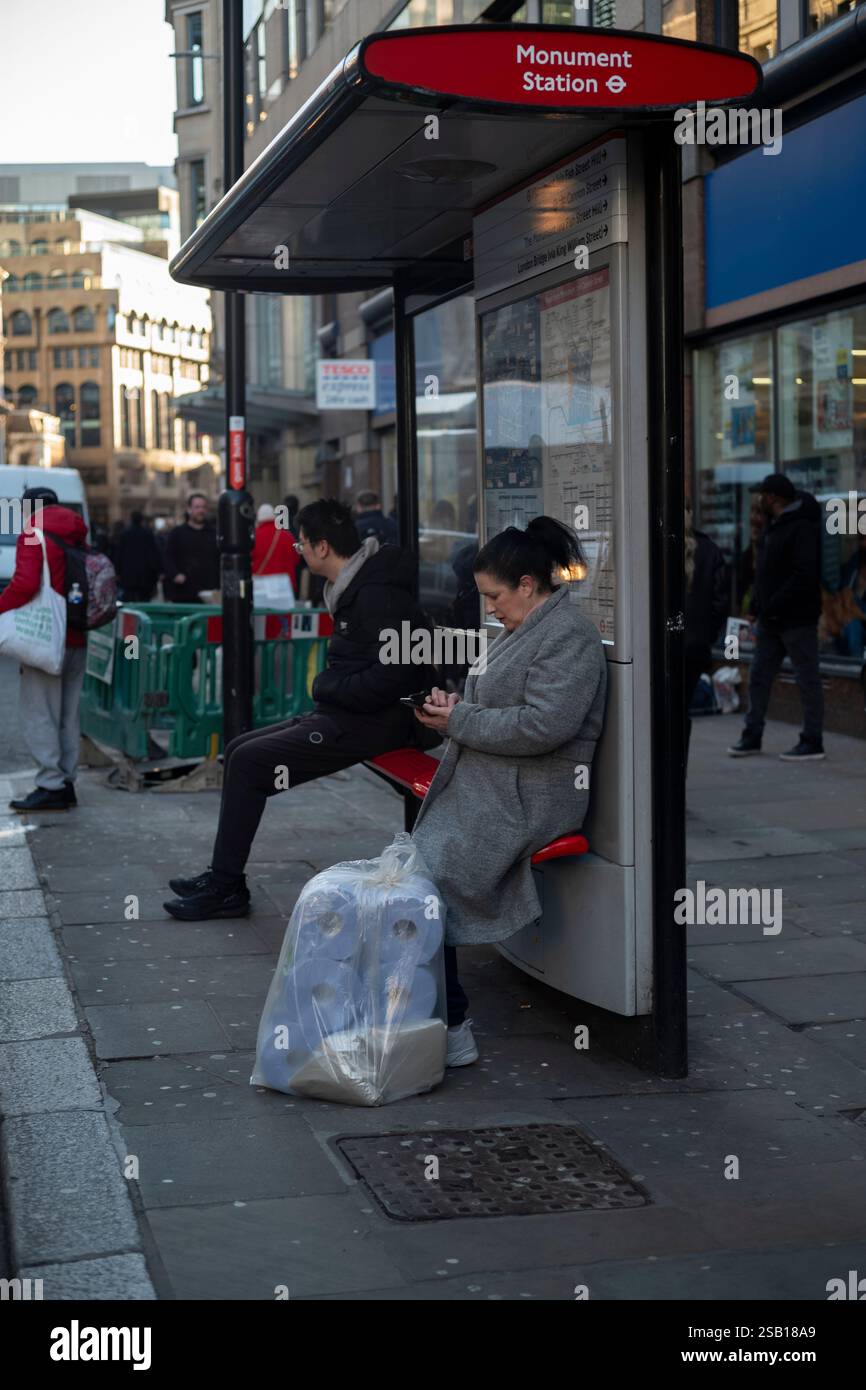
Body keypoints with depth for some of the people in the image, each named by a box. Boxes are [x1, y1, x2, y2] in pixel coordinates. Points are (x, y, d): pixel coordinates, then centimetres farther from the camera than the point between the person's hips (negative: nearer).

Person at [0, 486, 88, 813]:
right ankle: (66, 784, 15)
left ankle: (51, 786, -8)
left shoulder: (33, 535, -9)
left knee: (39, 714, -5)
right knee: (68, 715, 11)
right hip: (76, 639, 8)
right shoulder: (76, 539, 14)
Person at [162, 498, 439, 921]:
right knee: (239, 750, 8)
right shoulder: (354, 588, 14)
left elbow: (393, 673, -27)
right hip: (343, 716, 11)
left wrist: (329, 687, -15)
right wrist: (329, 686, 5)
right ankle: (222, 877, 11)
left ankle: (226, 888, -5)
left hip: (370, 723, -11)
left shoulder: (377, 596, -19)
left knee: (249, 762, -14)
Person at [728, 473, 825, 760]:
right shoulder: (773, 524, 15)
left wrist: (774, 606, -21)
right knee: (759, 677, 12)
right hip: (770, 618, 10)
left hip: (796, 619, -10)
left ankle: (813, 743, 4)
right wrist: (757, 606, 10)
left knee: (808, 680, -1)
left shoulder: (802, 527, -16)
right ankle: (752, 737, 20)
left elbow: (805, 576, -24)